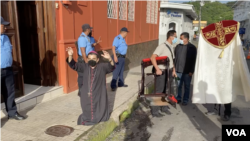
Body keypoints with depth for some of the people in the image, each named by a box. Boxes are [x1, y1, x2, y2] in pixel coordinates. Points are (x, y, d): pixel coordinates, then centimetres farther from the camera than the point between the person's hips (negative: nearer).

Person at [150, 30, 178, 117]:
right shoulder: (162, 46, -16)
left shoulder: (171, 47, 11)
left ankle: (164, 108, 32)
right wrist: (157, 69, -30)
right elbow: (153, 58, -25)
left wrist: (173, 70, 11)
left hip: (169, 72, 8)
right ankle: (154, 111, 12)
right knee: (159, 91, -1)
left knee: (166, 91, 16)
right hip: (162, 72, -8)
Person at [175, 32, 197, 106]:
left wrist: (191, 71, -9)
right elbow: (174, 58, 10)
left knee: (187, 86, 8)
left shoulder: (192, 47, -3)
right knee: (178, 86, 9)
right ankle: (178, 98, 23)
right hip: (178, 71, 3)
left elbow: (193, 60, -5)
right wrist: (174, 68, 6)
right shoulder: (178, 46, 7)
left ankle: (185, 100, 20)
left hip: (187, 72, -3)